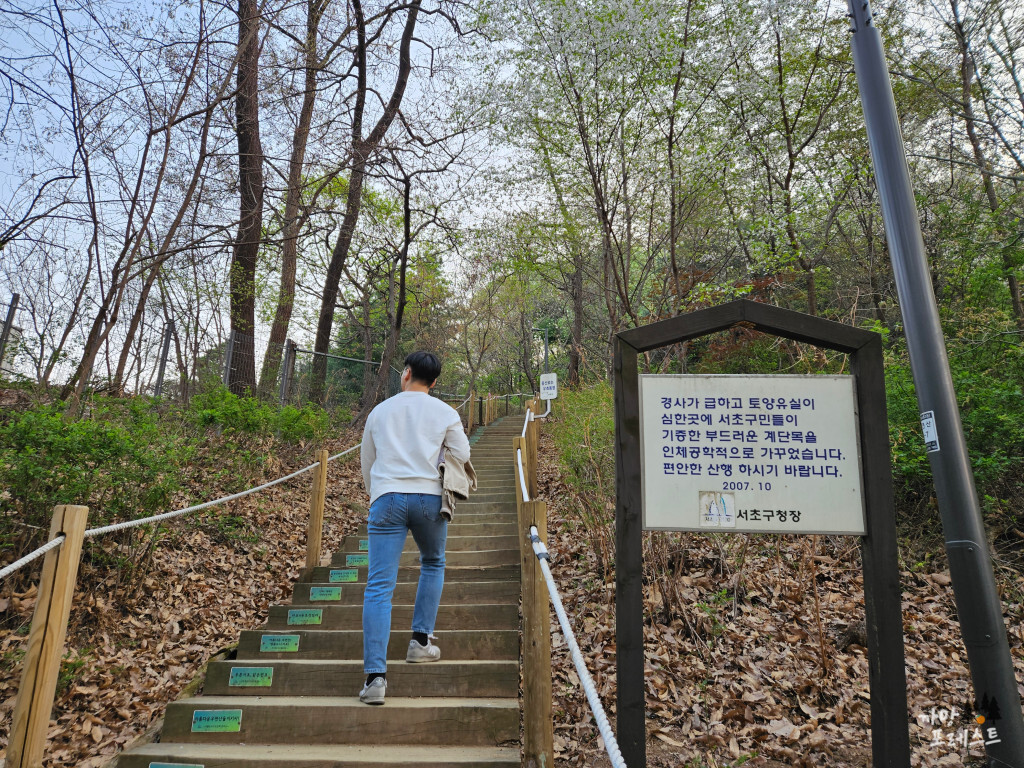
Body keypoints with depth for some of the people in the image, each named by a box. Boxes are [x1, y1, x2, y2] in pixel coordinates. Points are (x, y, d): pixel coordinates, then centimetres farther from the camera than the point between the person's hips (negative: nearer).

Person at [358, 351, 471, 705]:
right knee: (433, 565, 26)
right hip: (429, 498, 0)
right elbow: (462, 456, 9)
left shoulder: (380, 411, 14)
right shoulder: (445, 413, 6)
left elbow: (367, 463, 20)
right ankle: (421, 642, 23)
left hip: (386, 498, 1)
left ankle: (375, 674, -12)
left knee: (379, 586, -4)